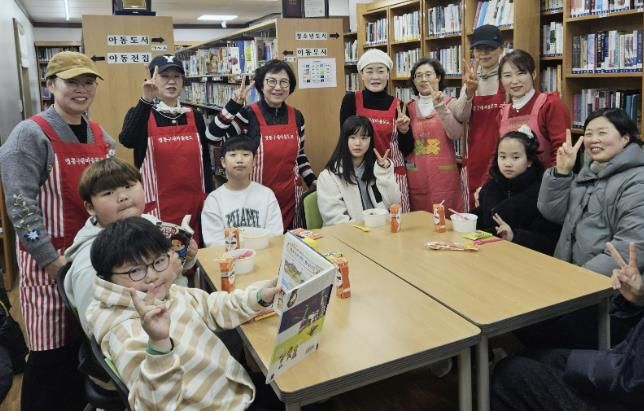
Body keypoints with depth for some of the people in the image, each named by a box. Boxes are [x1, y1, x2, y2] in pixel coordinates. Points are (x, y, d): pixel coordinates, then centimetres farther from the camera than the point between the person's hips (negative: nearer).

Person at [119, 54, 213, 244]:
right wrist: (146, 100, -34)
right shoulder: (140, 114, -2)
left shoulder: (194, 117, 7)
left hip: (194, 204, 3)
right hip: (158, 206, -3)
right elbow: (127, 141, -24)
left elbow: (205, 161, 10)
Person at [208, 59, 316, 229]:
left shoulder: (296, 117, 5)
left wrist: (312, 180, 7)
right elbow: (213, 135, -20)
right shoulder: (249, 115, -9)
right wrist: (234, 104, -25)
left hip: (291, 196, 4)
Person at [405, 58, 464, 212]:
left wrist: (441, 108, -24)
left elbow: (456, 135, -17)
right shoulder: (409, 107, 8)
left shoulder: (450, 103, 0)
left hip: (443, 175, -3)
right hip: (416, 177, 3)